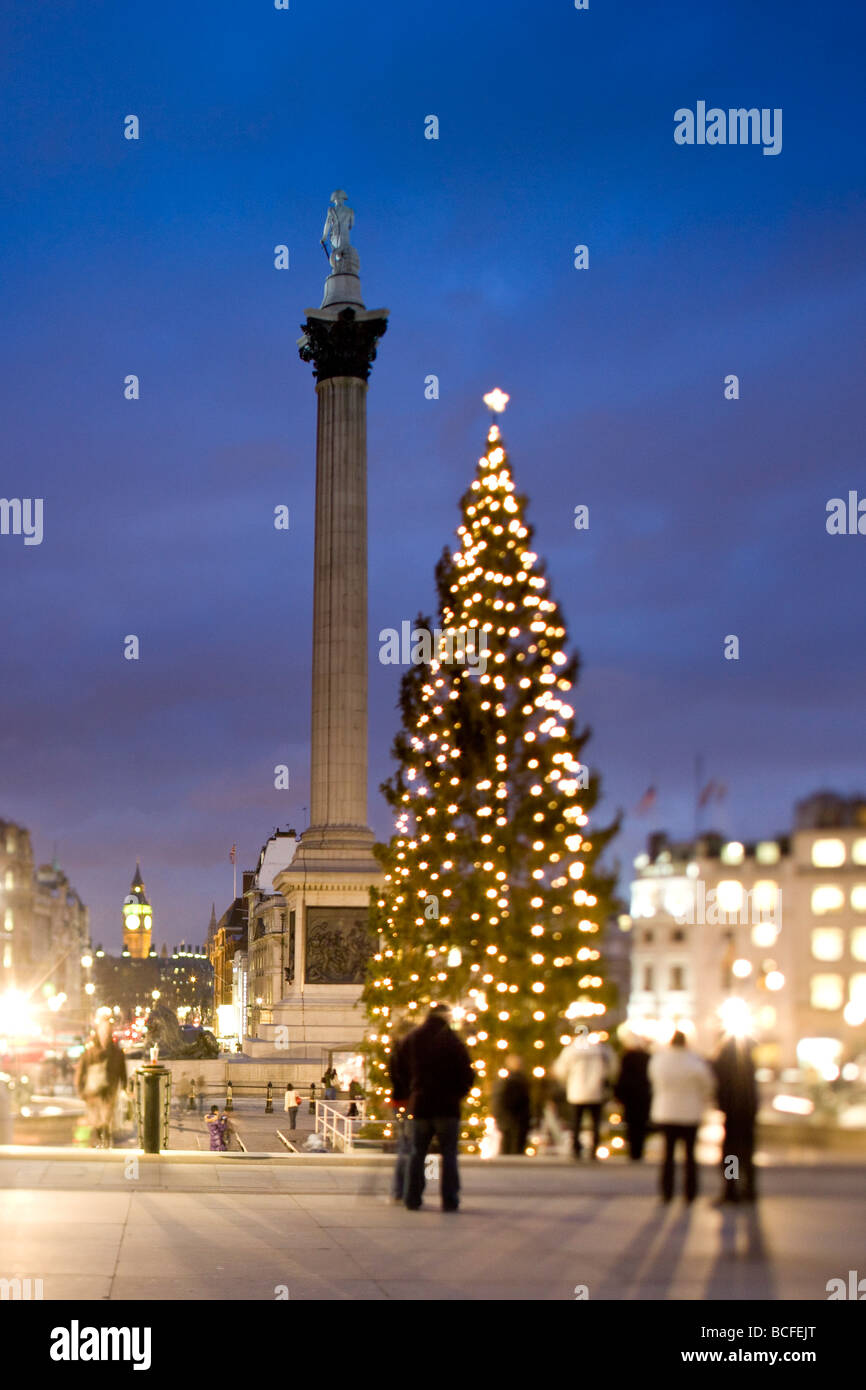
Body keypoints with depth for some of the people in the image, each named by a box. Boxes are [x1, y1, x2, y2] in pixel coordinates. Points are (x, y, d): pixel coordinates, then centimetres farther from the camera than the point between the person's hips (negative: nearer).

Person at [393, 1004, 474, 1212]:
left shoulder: (411, 1039, 6)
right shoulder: (450, 1039, -6)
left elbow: (400, 1071, 11)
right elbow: (467, 1073, -7)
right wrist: (458, 1093, 8)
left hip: (419, 1104, 3)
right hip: (447, 1106, -3)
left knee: (417, 1153, 11)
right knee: (449, 1154, 1)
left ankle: (413, 1199, 9)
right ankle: (449, 1200, -3)